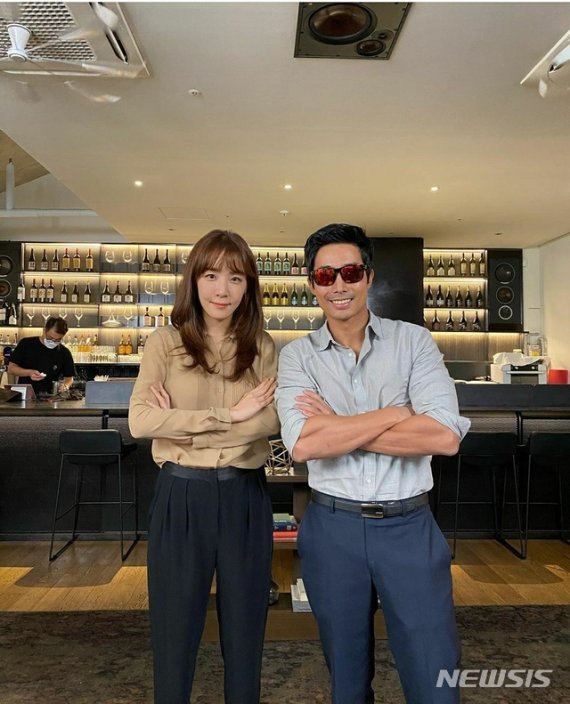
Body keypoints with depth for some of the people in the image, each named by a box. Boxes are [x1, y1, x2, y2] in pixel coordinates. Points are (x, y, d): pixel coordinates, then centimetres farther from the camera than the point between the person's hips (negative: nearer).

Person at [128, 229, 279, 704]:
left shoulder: (262, 347, 2)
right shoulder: (165, 343, -3)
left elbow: (272, 421, -10)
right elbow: (140, 420, -15)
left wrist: (185, 426, -16)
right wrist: (229, 415, -18)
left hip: (245, 496, 2)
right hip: (182, 495, -1)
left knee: (245, 623, 18)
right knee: (176, 625, 15)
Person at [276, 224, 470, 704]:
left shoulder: (413, 341, -3)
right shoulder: (298, 355, -3)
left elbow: (446, 436, -17)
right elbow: (302, 445, -18)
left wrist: (336, 426, -16)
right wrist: (400, 412, -16)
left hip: (409, 526, 0)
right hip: (332, 528, 1)